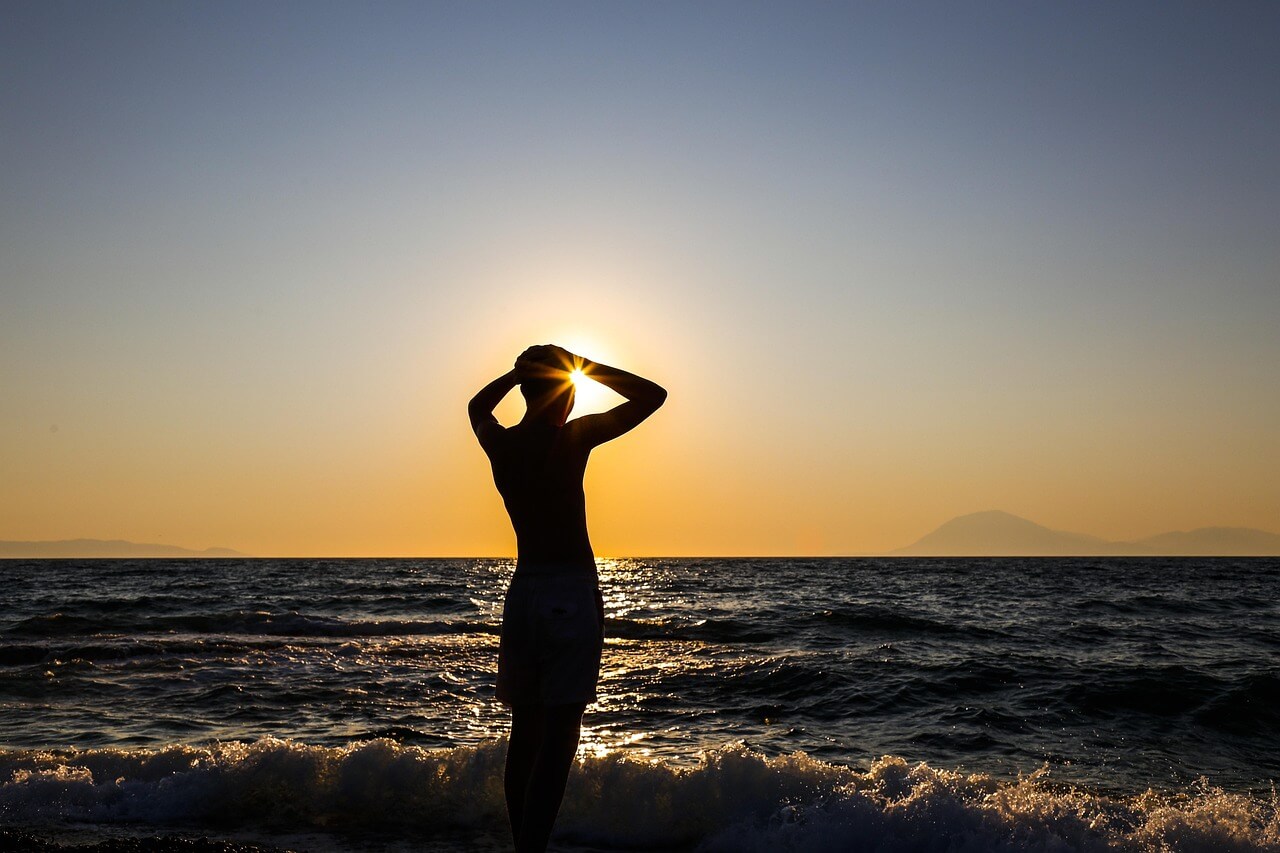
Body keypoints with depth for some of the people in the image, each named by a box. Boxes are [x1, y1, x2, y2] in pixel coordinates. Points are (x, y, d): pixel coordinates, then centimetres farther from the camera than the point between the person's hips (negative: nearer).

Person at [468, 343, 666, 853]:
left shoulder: (500, 443, 6)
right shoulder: (573, 437, -9)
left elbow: (477, 407, 31)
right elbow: (653, 396, -2)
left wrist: (520, 371, 22)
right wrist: (587, 368, 2)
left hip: (522, 589, 6)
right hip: (571, 591, -6)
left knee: (525, 731, 12)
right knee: (559, 734, -6)